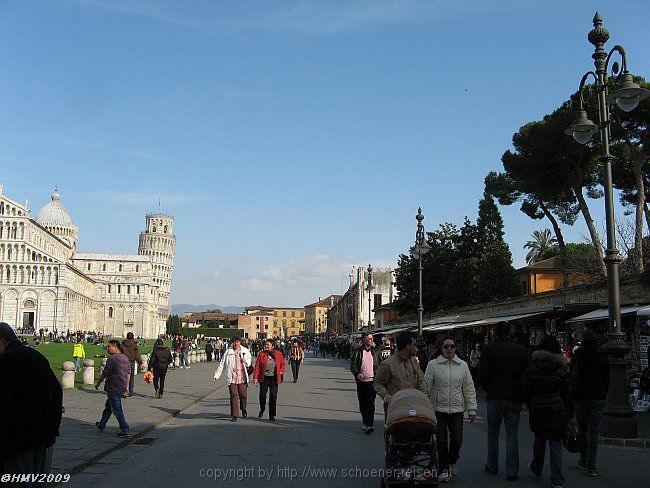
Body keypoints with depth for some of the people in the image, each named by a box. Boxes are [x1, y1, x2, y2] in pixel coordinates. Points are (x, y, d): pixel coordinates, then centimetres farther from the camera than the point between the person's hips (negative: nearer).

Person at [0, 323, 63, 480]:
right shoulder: (38, 356, 11)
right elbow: (57, 392, 14)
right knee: (38, 477, 17)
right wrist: (53, 424, 17)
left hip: (18, 433, -7)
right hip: (43, 430, 7)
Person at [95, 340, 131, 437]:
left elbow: (105, 373, -12)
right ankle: (101, 425, 37)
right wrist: (127, 386, 19)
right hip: (121, 388, 9)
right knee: (108, 406, 23)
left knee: (116, 410, -4)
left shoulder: (112, 359, -17)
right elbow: (128, 373, 14)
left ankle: (125, 430, -6)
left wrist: (98, 383, 2)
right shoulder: (125, 358, 10)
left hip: (113, 388, -9)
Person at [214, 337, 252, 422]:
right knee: (233, 396, -3)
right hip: (232, 377, -1)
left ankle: (243, 409, 30)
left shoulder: (245, 351, 9)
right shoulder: (228, 352, 6)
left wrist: (246, 361, -2)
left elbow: (249, 362, 22)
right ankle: (234, 415, 3)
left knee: (243, 395, 1)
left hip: (242, 377, 1)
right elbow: (222, 364, 8)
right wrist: (217, 374, 3)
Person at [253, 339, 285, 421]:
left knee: (273, 396, -1)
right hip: (264, 377, 0)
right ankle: (262, 409, 28)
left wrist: (281, 372, 0)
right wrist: (255, 378, -9)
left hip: (274, 378, 0)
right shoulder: (261, 354, -2)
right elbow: (257, 366, -4)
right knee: (262, 395, -2)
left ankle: (272, 415, 8)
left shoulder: (278, 354, 2)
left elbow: (282, 364, 13)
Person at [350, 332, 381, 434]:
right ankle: (365, 423, 27)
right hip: (361, 381, 1)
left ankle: (370, 425, -13)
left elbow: (380, 364, 15)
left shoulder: (375, 351, 8)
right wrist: (357, 373, -22)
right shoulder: (357, 351, 1)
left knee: (370, 403, -11)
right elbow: (352, 364, -4)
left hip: (372, 381, 0)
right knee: (362, 404, 10)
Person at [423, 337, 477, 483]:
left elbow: (469, 389, 9)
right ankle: (444, 470, 14)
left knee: (457, 440, -2)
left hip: (457, 410, 2)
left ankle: (452, 461, 27)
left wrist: (472, 409, 6)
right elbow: (426, 387, 1)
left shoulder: (462, 365, 7)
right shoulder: (433, 364, -1)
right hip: (438, 410, -2)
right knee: (441, 442, 0)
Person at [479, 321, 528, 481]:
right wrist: (520, 392, 13)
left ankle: (492, 466, 22)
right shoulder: (521, 350, 0)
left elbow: (482, 374, -8)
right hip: (514, 398, 1)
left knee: (493, 433, 13)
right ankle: (512, 471, 5)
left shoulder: (488, 349, -5)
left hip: (494, 397, -1)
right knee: (512, 435, 5)